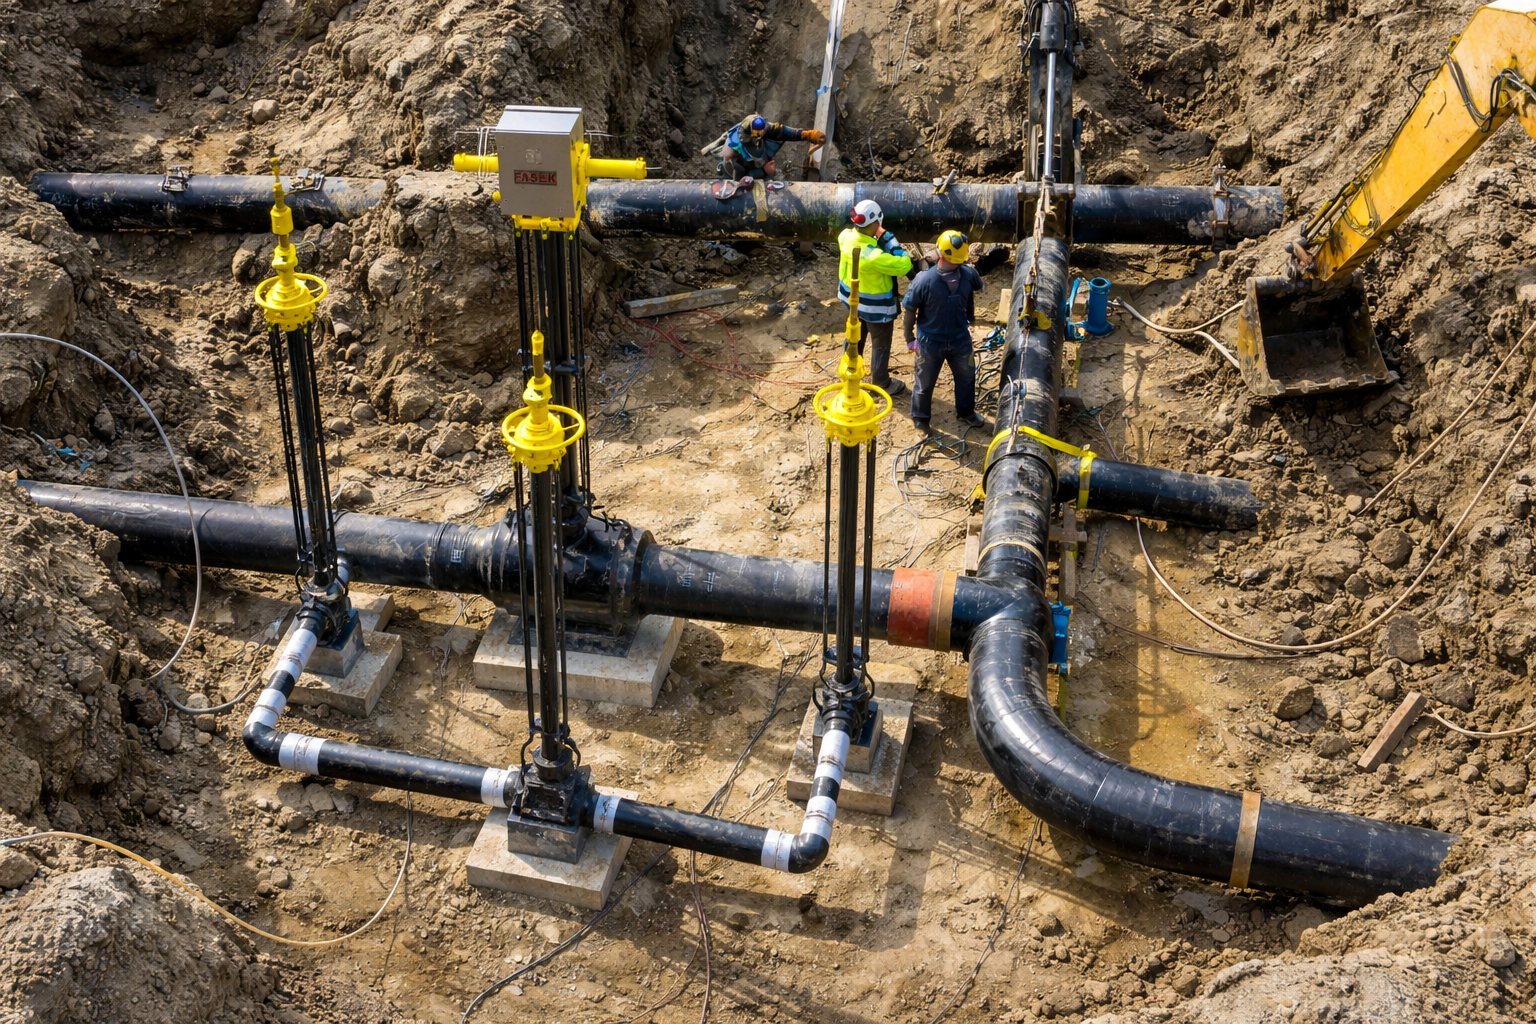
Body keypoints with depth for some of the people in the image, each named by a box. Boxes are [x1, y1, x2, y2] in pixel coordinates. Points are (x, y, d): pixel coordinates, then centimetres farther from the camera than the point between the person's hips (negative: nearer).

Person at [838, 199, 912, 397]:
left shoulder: (845, 236, -18)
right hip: (875, 306, -7)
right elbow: (904, 265, -33)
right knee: (880, 344, 16)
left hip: (852, 298, 7)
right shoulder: (874, 255, -40)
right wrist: (888, 239, -28)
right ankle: (881, 384, 35)